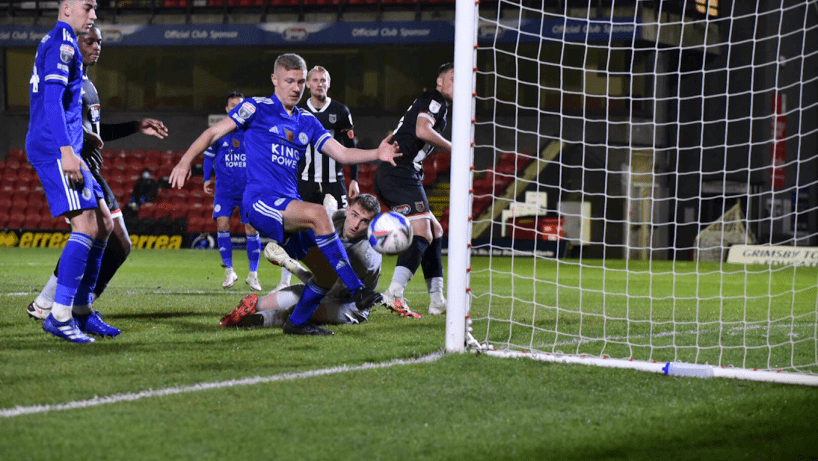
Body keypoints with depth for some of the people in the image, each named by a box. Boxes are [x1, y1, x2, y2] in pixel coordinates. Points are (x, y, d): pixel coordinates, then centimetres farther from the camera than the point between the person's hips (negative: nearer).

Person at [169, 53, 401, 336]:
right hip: (261, 201, -7)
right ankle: (358, 291, -33)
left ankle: (297, 323, 20)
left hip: (290, 206, 7)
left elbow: (342, 154, 12)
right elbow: (214, 133, 1)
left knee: (328, 271, 1)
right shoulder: (257, 109, 2)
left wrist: (377, 154, -5)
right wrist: (186, 161, -12)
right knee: (318, 214, -33)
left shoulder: (307, 123, 18)